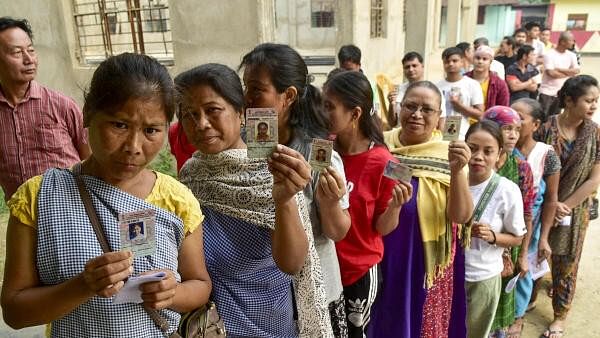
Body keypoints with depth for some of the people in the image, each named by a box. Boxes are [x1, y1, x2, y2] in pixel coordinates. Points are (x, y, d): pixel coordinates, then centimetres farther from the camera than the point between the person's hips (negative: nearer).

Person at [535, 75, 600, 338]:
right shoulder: (546, 129, -12)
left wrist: (565, 206, -11)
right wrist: (551, 203, -16)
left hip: (574, 210, 1)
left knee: (566, 265, 12)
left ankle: (560, 316, 30)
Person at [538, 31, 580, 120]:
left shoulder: (571, 55, 6)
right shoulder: (549, 54, -10)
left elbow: (576, 71, -4)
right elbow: (551, 73, -19)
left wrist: (559, 69, -13)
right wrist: (568, 73, -7)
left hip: (560, 93, 5)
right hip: (547, 92, -5)